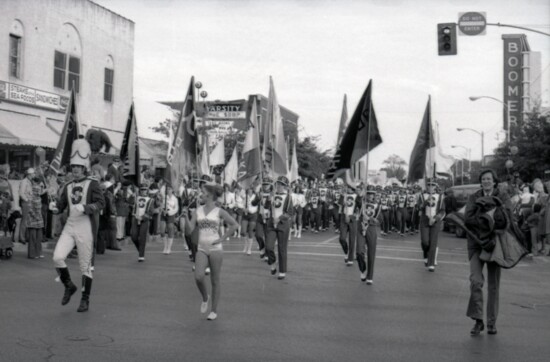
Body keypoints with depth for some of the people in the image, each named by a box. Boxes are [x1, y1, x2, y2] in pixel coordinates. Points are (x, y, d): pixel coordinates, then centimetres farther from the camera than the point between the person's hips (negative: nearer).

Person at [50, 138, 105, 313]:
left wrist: (83, 208, -28)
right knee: (57, 257, -13)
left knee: (85, 266, 2)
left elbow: (101, 203, -13)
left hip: (85, 228, -4)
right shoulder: (68, 187, 13)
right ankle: (69, 286, 11)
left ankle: (85, 300, 16)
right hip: (69, 227, 5)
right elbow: (61, 205, 14)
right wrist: (54, 206, -9)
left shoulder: (92, 184, -3)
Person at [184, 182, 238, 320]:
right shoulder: (198, 211, 6)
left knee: (215, 281, 4)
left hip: (215, 249, -2)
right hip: (202, 249, 2)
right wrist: (186, 217, -16)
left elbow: (234, 225, 0)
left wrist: (222, 238, -5)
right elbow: (190, 228, 0)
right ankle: (205, 298, 13)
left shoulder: (219, 211, -1)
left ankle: (214, 310, 17)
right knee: (199, 277, -17)